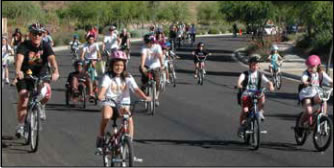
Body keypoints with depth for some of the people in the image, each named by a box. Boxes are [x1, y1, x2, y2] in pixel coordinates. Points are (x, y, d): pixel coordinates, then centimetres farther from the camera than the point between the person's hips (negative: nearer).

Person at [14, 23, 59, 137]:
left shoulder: (45, 47, -12)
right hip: (25, 75, -1)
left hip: (41, 74, 1)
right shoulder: (24, 46, -17)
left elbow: (52, 59, -27)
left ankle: (41, 106, 11)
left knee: (47, 91, -24)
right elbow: (19, 59, -35)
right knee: (23, 96, -18)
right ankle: (20, 125, -9)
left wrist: (55, 72, -47)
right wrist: (18, 71, -55)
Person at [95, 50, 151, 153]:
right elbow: (104, 87, -21)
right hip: (109, 103, -2)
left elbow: (136, 89, -9)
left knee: (129, 117, -28)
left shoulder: (128, 78, 4)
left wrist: (145, 97, -27)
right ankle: (100, 138, -10)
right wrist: (100, 96, -43)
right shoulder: (108, 77, -2)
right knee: (106, 116, -32)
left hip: (123, 104, 2)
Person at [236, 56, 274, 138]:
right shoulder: (245, 74, 3)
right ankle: (242, 126, 2)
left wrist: (271, 86, -26)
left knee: (262, 97, -31)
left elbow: (267, 82, -3)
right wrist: (239, 85, -40)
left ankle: (260, 112, -11)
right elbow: (240, 80, -17)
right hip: (246, 95, -2)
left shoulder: (260, 75, 10)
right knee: (245, 110, -19)